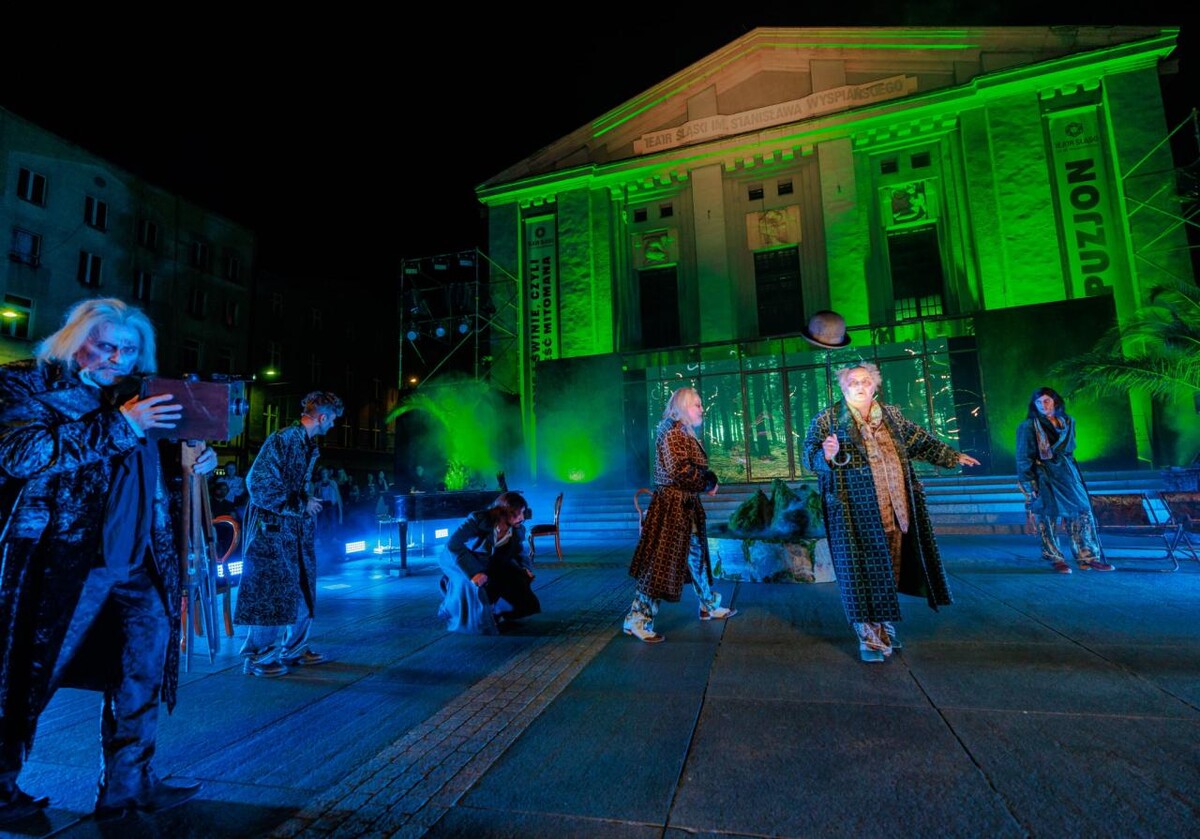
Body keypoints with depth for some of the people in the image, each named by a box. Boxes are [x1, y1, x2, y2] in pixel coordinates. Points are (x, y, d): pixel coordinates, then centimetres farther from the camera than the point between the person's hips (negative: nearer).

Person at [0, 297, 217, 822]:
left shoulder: (136, 395, 13)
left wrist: (188, 461, 2)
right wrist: (119, 425, -22)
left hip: (138, 563, 6)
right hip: (61, 559, -5)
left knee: (143, 671, 11)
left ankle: (128, 785, 27)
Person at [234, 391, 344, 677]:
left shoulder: (309, 445, 11)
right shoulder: (282, 439, -16)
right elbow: (257, 483, -20)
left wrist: (312, 500, 7)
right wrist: (302, 505, -17)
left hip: (297, 528, 9)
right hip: (273, 528, -9)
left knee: (303, 588, 12)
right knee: (272, 592, 0)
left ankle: (295, 649, 25)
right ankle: (258, 657, 15)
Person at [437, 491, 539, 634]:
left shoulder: (518, 530, -14)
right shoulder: (479, 519, -31)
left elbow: (520, 552, 4)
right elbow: (453, 544, -38)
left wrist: (526, 568, -18)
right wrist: (473, 572, -46)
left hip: (486, 562, 5)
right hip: (457, 559, -5)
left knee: (519, 576, -11)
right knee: (473, 582, -34)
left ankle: (497, 612, 14)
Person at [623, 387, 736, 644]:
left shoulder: (685, 433, 16)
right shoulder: (672, 430, -14)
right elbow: (680, 470, -23)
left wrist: (709, 480, 1)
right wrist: (709, 482, -10)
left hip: (686, 505, 10)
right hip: (672, 505, -10)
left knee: (696, 555, 20)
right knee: (663, 561, -7)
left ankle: (709, 606, 36)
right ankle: (637, 620, 0)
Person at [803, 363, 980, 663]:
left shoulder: (891, 415, 14)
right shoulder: (828, 419, -3)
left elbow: (919, 440, 25)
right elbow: (809, 455, -9)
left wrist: (953, 456, 27)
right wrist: (827, 456, -30)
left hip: (894, 509, 5)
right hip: (856, 512, -5)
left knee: (890, 569, 13)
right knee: (864, 569, -3)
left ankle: (885, 628, 31)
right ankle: (869, 638, 9)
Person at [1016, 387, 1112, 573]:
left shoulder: (1068, 422, 10)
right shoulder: (1029, 426, -6)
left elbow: (1069, 448, 21)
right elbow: (1023, 458, -7)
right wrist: (1029, 485, -11)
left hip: (1067, 472, 5)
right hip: (1043, 476, -5)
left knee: (1082, 511, 0)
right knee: (1048, 516, -3)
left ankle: (1088, 557, 7)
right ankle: (1056, 560, 6)